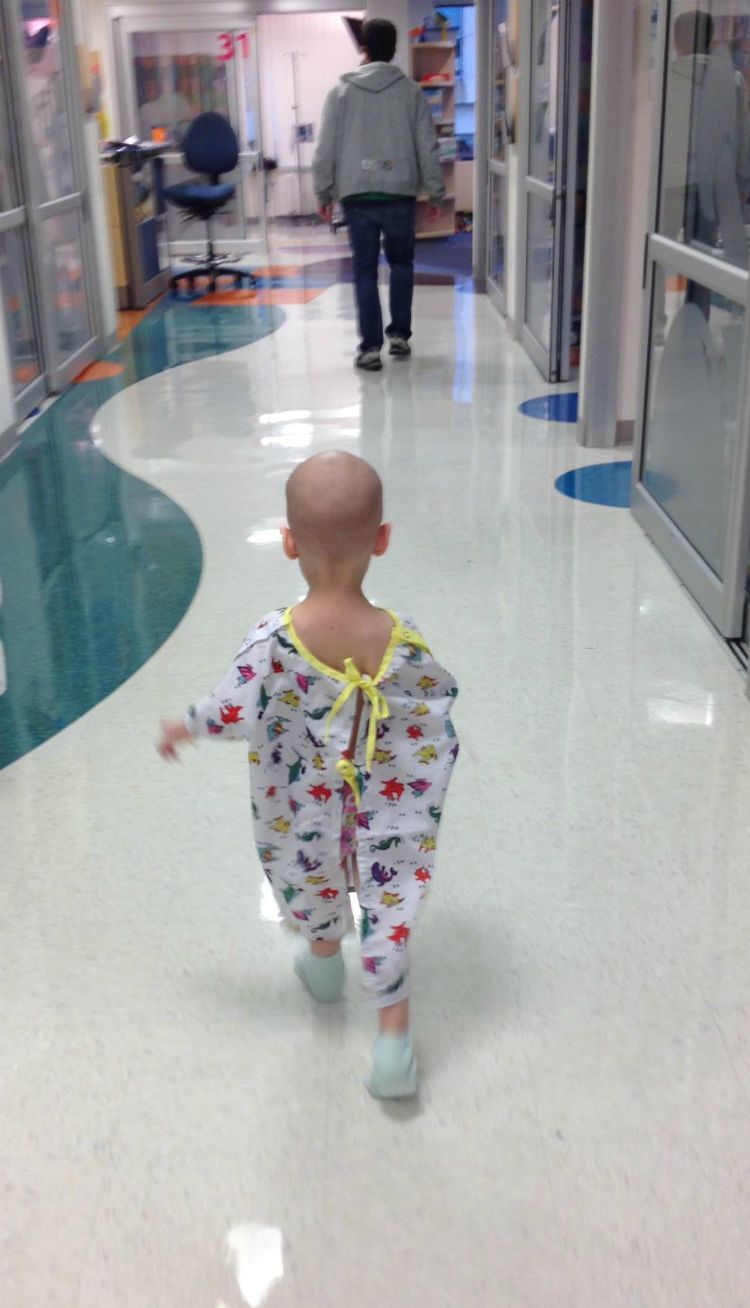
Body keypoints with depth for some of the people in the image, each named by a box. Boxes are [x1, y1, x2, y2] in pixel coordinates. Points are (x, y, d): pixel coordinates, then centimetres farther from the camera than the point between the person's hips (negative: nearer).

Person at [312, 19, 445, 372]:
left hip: (357, 194, 0)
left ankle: (370, 346, 2)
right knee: (401, 262, 19)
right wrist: (435, 192, 10)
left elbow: (326, 147, 0)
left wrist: (323, 192, 9)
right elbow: (427, 147, 2)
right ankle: (400, 334, 17)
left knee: (365, 270, 5)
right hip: (400, 193, 0)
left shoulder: (342, 91, 1)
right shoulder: (410, 91, 1)